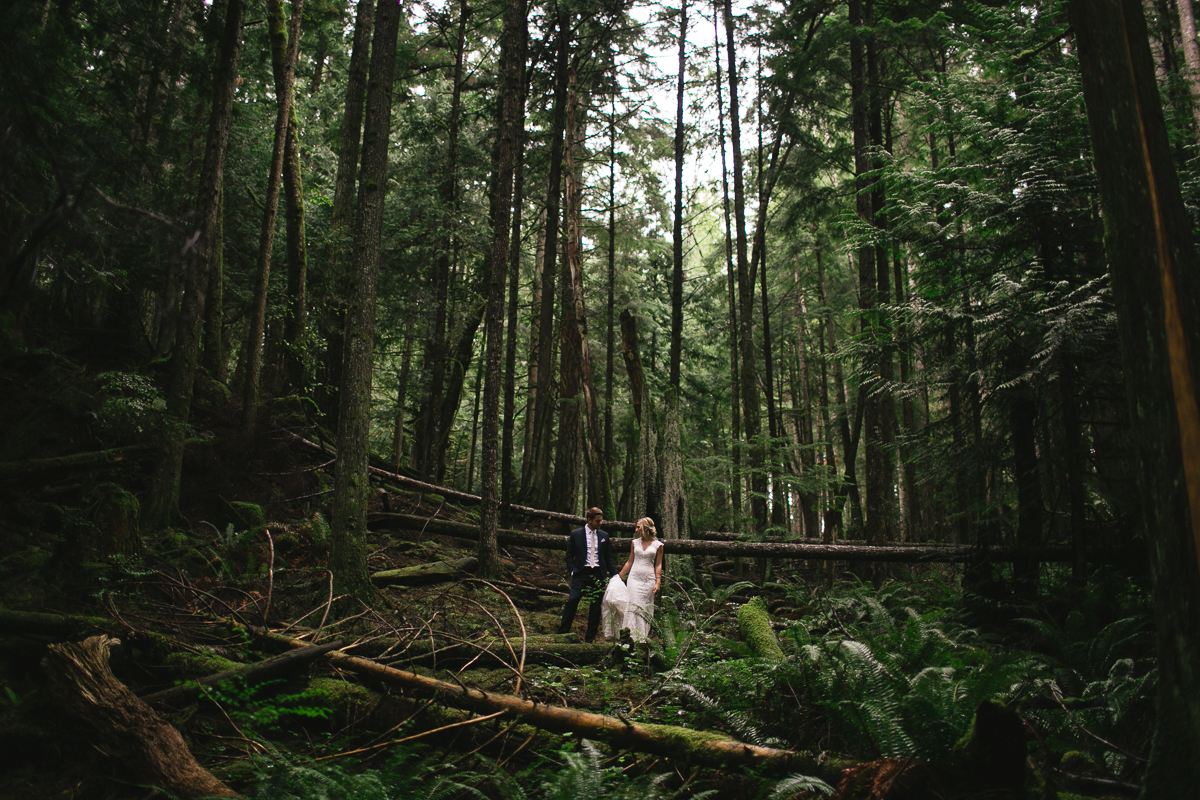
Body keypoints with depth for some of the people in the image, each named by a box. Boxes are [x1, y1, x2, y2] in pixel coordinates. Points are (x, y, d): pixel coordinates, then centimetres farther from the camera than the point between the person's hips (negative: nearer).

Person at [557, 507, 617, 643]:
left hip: (598, 574, 3)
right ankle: (562, 633, 0)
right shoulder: (576, 534, 3)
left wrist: (614, 575, 9)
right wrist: (572, 571, -8)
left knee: (596, 606, 4)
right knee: (572, 600, -13)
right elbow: (569, 555, 5)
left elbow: (608, 557, 15)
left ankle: (590, 638, 13)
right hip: (581, 573, -3)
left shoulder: (604, 535, 11)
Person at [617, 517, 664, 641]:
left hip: (649, 579, -1)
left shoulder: (657, 545, 2)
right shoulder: (635, 543, 9)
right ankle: (632, 637, -4)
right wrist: (618, 577, 13)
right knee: (633, 607, -6)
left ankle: (643, 639, 8)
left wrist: (658, 582, -6)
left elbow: (658, 565, 3)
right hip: (634, 578, 2)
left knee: (646, 609, 1)